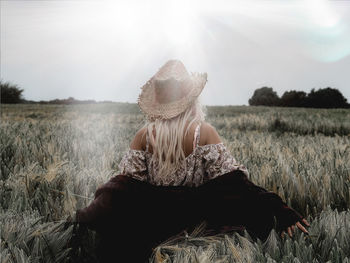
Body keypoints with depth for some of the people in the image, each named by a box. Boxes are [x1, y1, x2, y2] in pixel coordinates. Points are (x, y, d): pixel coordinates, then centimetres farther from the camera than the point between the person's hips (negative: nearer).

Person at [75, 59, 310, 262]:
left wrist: (89, 218, 2)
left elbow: (123, 185, -7)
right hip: (192, 216, -2)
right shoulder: (204, 132, -13)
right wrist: (280, 208, -19)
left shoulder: (144, 135, -6)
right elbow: (231, 181, -18)